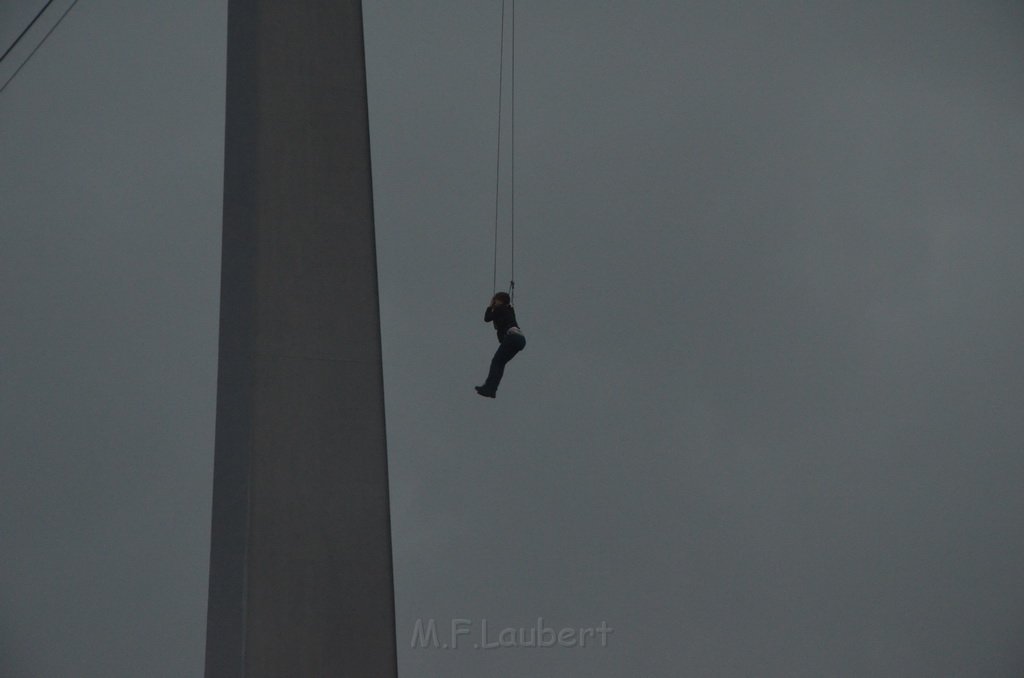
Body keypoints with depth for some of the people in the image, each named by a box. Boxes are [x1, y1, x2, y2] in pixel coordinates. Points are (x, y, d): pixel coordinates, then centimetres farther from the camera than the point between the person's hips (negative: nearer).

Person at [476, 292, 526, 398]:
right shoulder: (510, 309, 27)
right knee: (500, 363, 12)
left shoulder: (499, 309, 4)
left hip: (512, 336, -8)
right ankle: (491, 389, 7)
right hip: (521, 338, 8)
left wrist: (490, 306, 24)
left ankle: (489, 389, -16)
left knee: (496, 362, -6)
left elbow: (487, 318, 14)